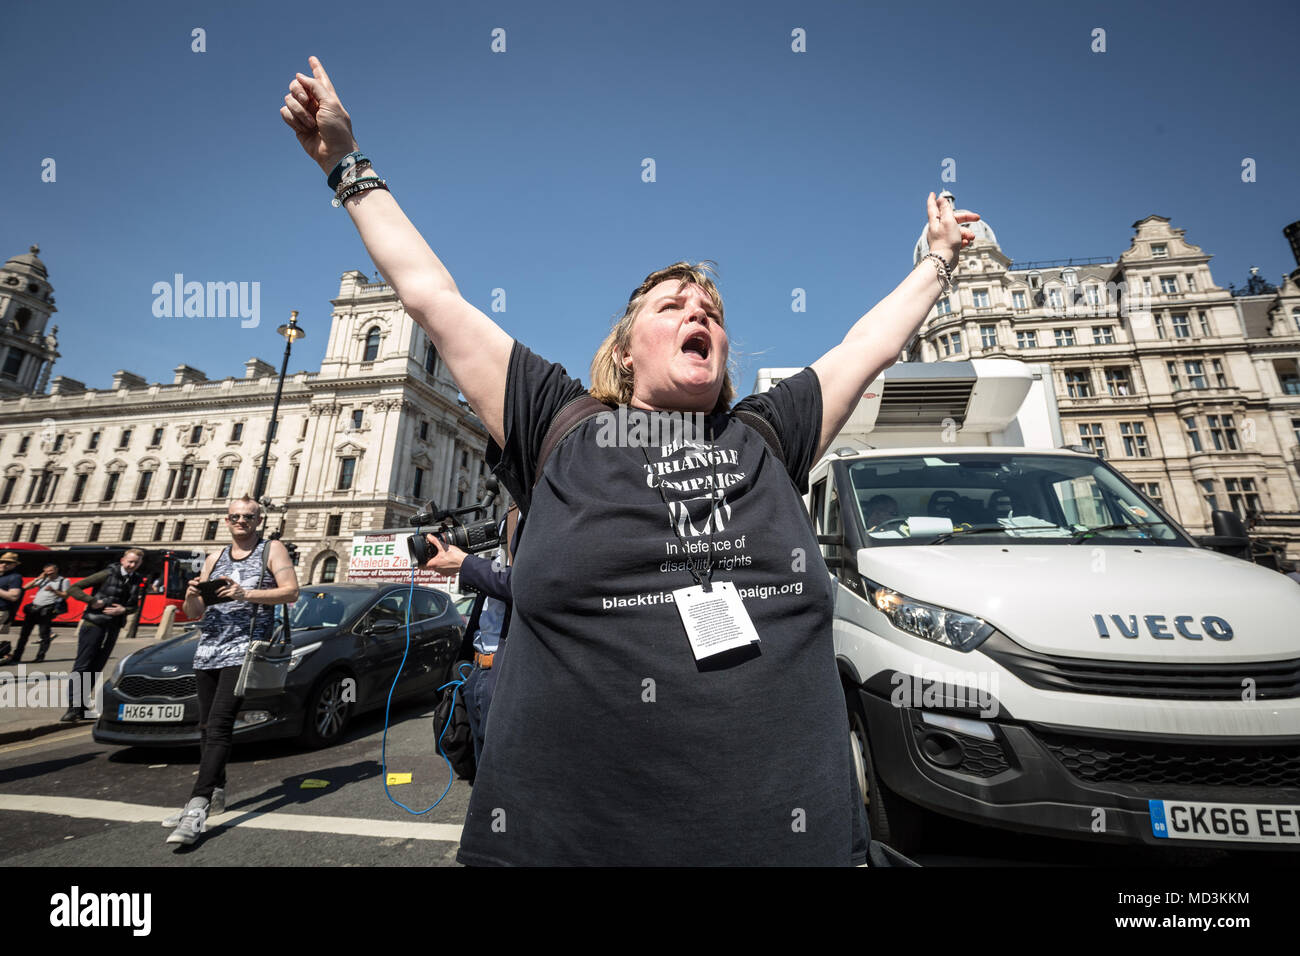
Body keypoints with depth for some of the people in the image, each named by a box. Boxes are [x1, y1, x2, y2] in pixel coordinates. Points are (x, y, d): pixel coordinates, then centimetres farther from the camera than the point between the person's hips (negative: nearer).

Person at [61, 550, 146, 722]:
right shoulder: (107, 575, -7)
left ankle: (81, 707, 18)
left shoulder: (136, 581, 8)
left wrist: (124, 609, -7)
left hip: (113, 629, 5)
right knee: (82, 666, -4)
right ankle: (72, 707, -1)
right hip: (94, 625, -5)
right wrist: (92, 600, -16)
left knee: (96, 669, 9)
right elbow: (73, 588, -4)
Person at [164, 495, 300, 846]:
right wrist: (192, 596, -5)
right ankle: (216, 794, 26)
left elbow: (291, 592, -8)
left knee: (218, 725, -14)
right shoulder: (214, 558, 18)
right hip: (207, 652, 6)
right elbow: (193, 614, 17)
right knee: (207, 727, 12)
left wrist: (246, 594, -19)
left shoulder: (272, 549, 3)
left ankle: (198, 808, -14)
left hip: (244, 649, -6)